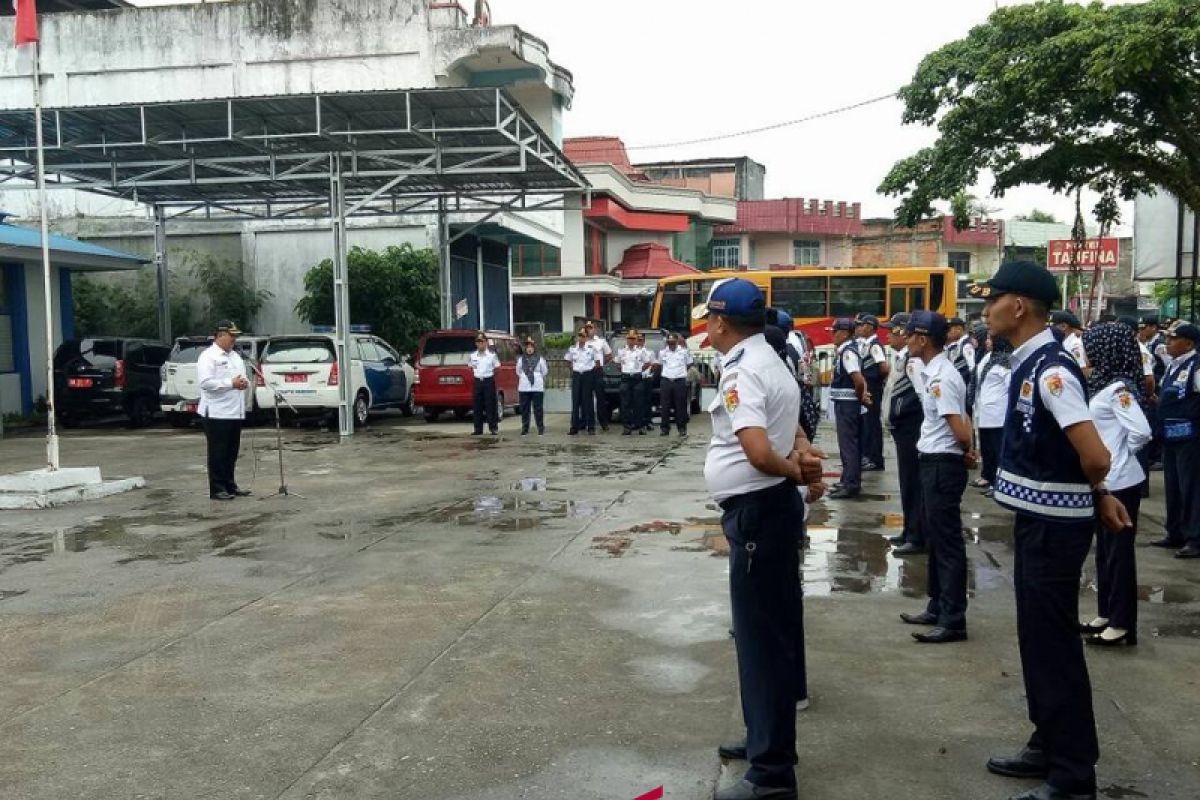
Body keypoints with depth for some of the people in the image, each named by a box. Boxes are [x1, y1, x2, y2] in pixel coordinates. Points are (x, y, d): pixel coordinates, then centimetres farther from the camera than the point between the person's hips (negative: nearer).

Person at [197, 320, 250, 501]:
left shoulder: (235, 356, 18)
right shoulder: (208, 356, -8)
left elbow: (243, 377, 24)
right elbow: (205, 382, -20)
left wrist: (244, 382, 0)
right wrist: (231, 383, -20)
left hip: (235, 413, 8)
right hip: (217, 413, -8)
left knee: (232, 452, 13)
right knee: (218, 453, -2)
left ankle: (230, 485, 21)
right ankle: (217, 488, 4)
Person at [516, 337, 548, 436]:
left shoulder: (540, 358, 0)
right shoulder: (521, 359, 6)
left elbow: (544, 371, 8)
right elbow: (518, 371, 16)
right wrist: (524, 377, 12)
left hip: (537, 387, -2)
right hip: (524, 388, 2)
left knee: (538, 409, -1)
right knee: (524, 409, 5)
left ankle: (541, 429, 7)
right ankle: (524, 429, 12)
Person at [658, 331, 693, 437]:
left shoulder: (684, 351, 2)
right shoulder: (662, 352, 10)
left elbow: (689, 365, 10)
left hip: (680, 381, -2)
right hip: (665, 381, 2)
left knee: (680, 406, -1)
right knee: (665, 406, 3)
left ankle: (682, 429, 5)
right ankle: (665, 428, 10)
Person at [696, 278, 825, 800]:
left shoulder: (740, 372, -19)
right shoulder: (769, 361, 14)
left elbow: (759, 453, -31)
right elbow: (790, 429, 18)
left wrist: (796, 471, -12)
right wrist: (805, 457, -3)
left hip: (757, 511, -10)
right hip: (772, 506, 11)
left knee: (759, 634, -3)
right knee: (772, 629, 19)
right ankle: (767, 736, 35)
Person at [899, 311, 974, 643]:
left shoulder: (941, 378, -20)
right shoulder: (934, 373, 10)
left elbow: (961, 431, -23)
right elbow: (962, 422, 19)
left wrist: (966, 452, -4)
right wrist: (967, 451, 10)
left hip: (943, 465, -10)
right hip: (932, 463, 10)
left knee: (947, 543, -3)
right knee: (934, 538, 18)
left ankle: (953, 621, 4)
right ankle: (937, 607, 29)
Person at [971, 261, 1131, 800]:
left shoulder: (1051, 369, -22)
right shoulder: (1029, 360, 8)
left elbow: (1095, 457, -28)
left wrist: (1092, 493, -6)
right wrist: (1098, 494, 18)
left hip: (1054, 525, -10)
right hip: (1036, 519, 10)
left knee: (1054, 644, 0)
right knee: (1037, 638, 18)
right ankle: (1049, 746, 33)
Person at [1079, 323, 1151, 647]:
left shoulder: (1117, 388, -19)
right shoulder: (1103, 384, 8)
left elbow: (1141, 431, -27)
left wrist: (1123, 454, -12)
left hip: (1119, 483, -9)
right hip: (1103, 481, 9)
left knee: (1119, 551, 0)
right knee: (1105, 549, 16)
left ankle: (1123, 625, 9)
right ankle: (1106, 614, 27)